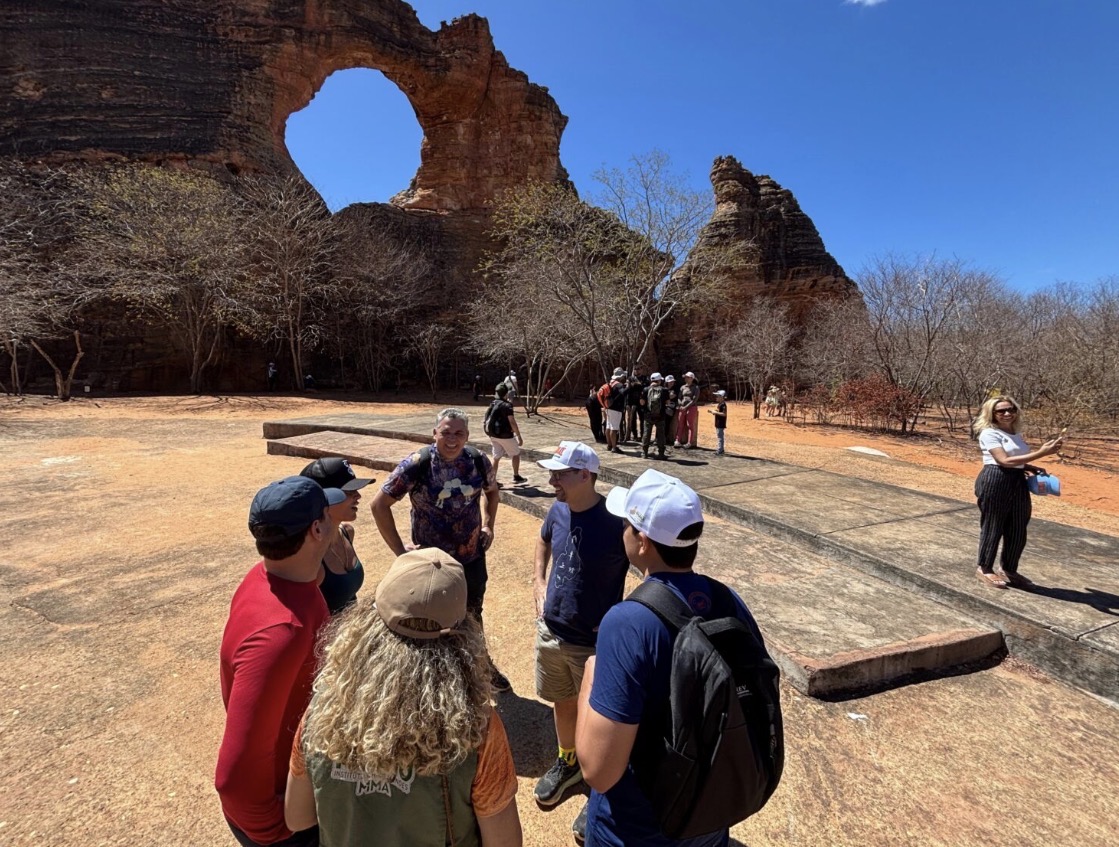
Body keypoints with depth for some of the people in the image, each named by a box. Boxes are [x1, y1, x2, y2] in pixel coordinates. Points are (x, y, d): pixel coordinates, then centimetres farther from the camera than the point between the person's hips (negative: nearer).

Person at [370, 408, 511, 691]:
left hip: (472, 557, 4)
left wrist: (489, 525, 2)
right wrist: (399, 550, -15)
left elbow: (492, 490, 12)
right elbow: (379, 504, -15)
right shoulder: (416, 465, -21)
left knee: (473, 615, 25)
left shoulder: (478, 461, -9)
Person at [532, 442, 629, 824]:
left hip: (595, 642, -6)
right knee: (561, 702, 26)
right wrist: (539, 581, 7)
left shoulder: (615, 520, -26)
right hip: (550, 632, 6)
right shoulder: (558, 511, -7)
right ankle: (568, 762, 52)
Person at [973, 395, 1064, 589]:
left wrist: (1033, 468, 3)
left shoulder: (1015, 434, 15)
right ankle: (985, 569, 17)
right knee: (993, 527, 2)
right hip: (995, 483, -8)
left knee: (1018, 530, 12)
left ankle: (1010, 571, 27)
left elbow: (1017, 461, 23)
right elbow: (1004, 461, -19)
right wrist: (1041, 453, -21)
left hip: (1018, 483, 8)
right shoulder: (989, 433, -10)